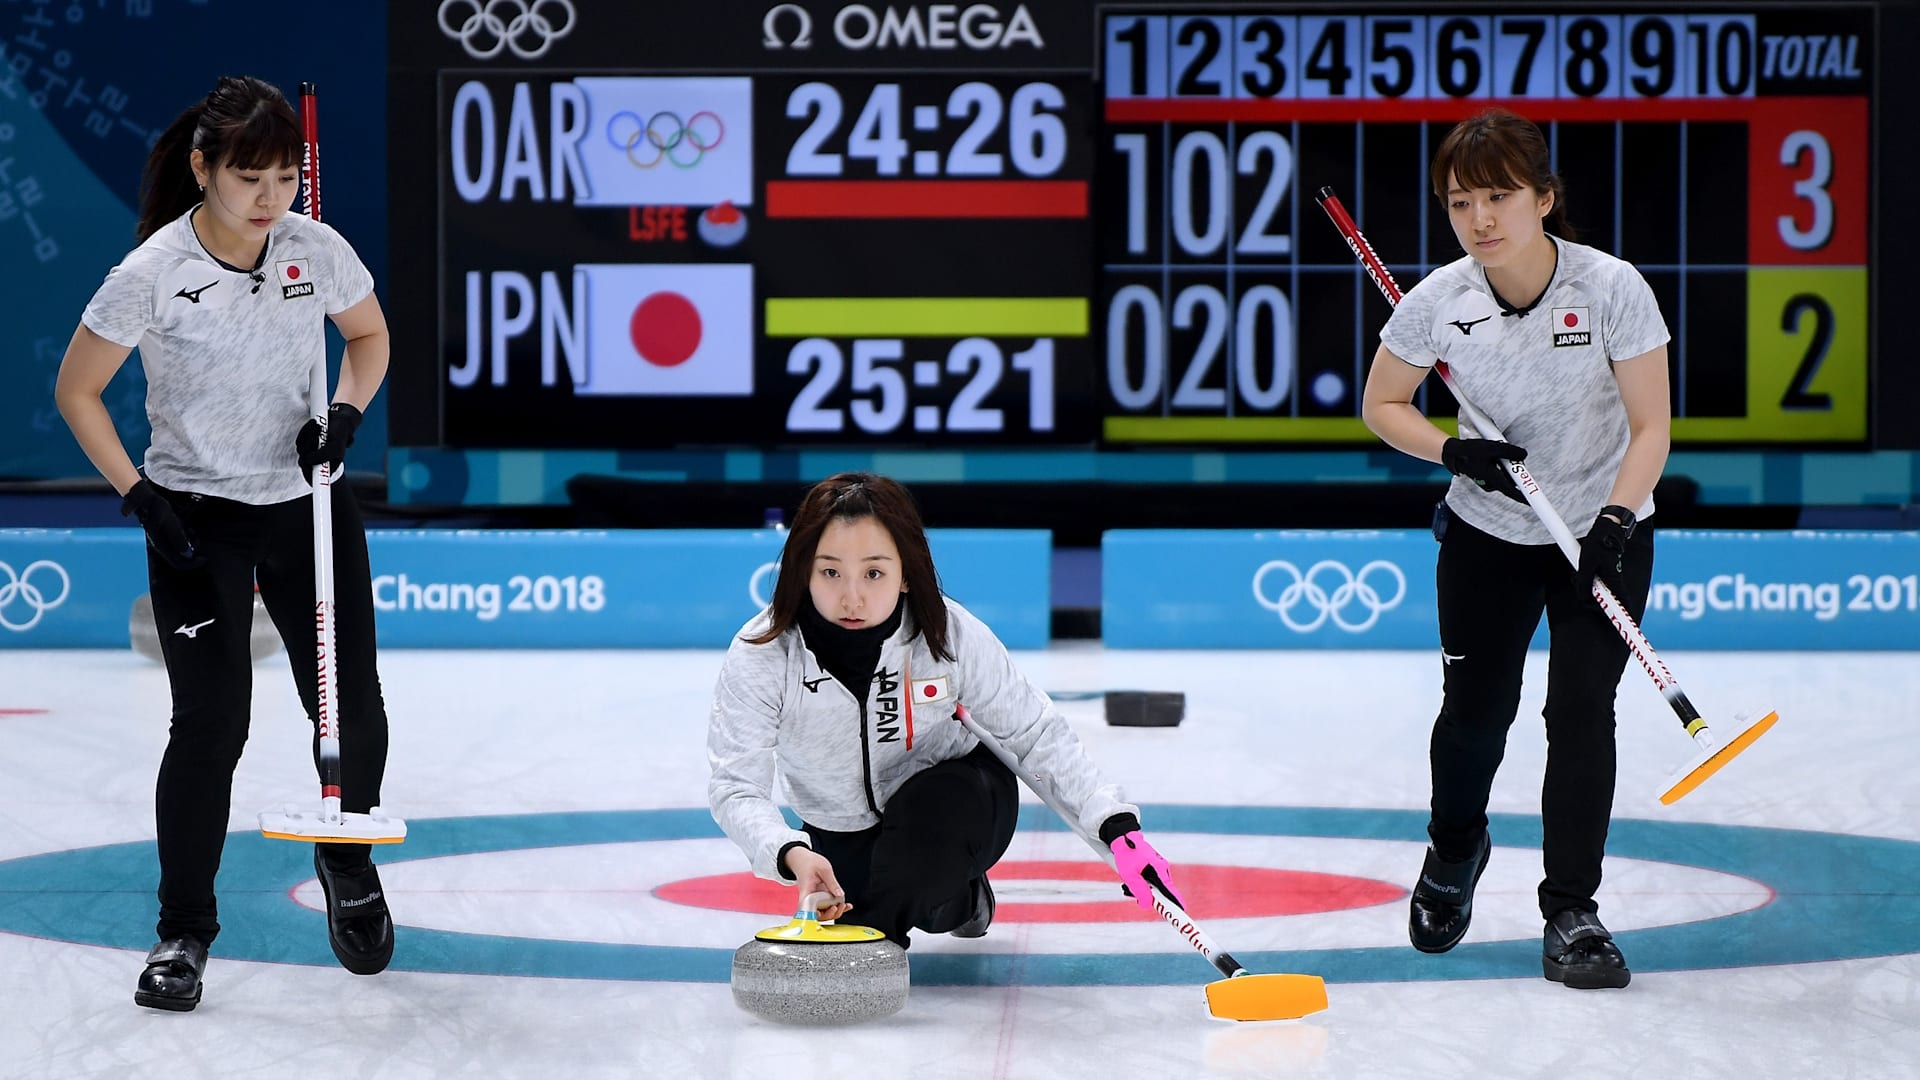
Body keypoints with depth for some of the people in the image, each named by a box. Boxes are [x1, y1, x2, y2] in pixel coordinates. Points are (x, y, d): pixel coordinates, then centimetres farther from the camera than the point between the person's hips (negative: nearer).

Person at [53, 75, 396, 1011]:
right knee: (210, 724, -10)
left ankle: (346, 865, 35)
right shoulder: (151, 274, -17)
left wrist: (346, 413, -7)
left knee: (354, 713, 5)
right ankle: (184, 930, 5)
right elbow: (76, 390, -6)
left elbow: (370, 335, 12)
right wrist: (140, 497, -12)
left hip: (308, 509, 3)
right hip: (197, 520, -3)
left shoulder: (319, 252, -8)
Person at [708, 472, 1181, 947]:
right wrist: (791, 854, -53)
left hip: (955, 812, -3)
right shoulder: (761, 655, -27)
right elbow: (736, 786, -31)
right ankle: (957, 897, 19)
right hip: (844, 839, 3)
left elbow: (1035, 734, -15)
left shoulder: (952, 635, -25)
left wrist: (1119, 828, -26)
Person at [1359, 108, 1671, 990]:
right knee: (1475, 709, 8)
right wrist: (1454, 450, -18)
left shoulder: (1611, 288, -21)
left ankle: (1570, 913, -1)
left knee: (1581, 712, -11)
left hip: (1605, 532, -2)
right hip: (1487, 536, 2)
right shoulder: (1439, 301, -15)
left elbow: (1651, 427, -16)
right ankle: (1454, 850, 39)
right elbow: (1381, 405, 0)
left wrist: (1614, 519, -30)